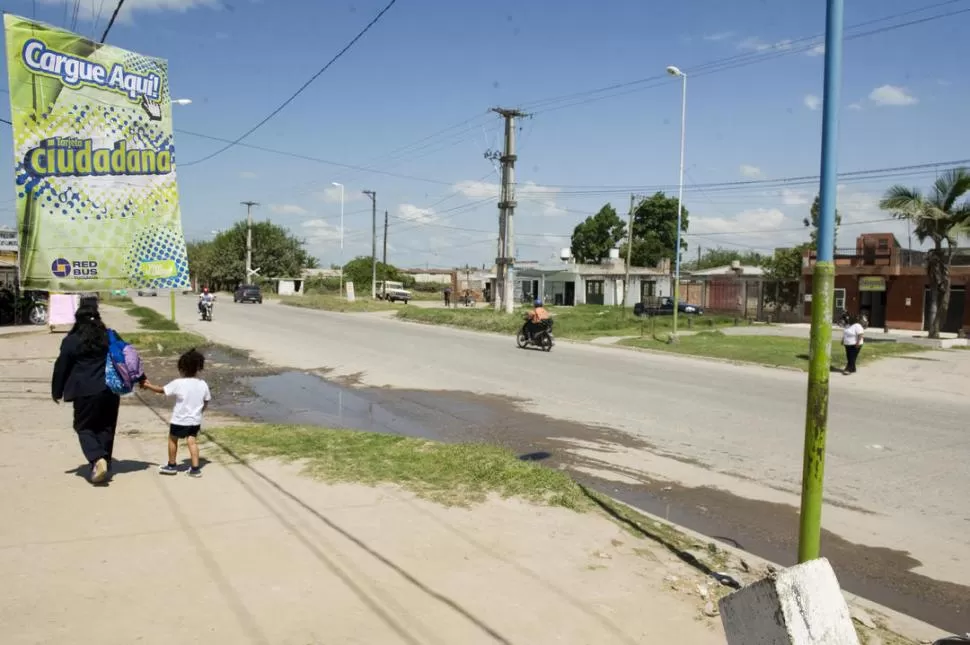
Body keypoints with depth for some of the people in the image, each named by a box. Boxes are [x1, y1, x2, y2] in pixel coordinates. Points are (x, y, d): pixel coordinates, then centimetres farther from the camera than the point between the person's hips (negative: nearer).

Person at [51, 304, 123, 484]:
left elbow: (61, 367, 0)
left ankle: (98, 459, -15)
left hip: (86, 392, -4)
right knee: (105, 428, 12)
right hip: (110, 390, 4)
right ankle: (104, 465, 13)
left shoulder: (71, 340, -3)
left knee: (84, 427, 7)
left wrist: (57, 392, 11)